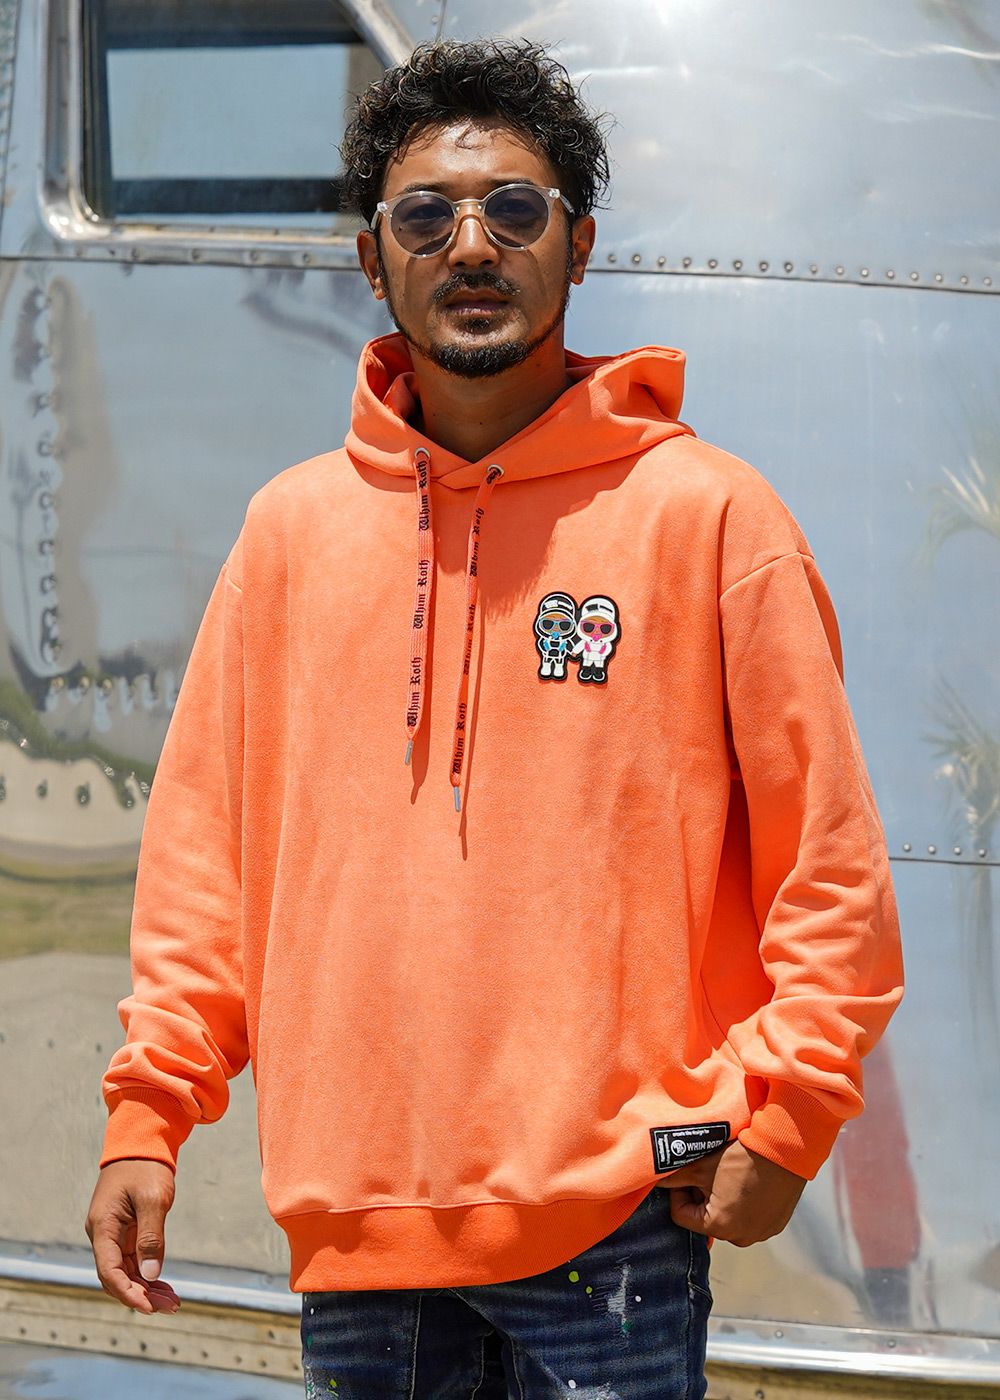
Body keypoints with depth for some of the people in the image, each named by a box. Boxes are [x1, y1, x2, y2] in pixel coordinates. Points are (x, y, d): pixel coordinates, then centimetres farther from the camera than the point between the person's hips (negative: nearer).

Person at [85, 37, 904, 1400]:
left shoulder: (706, 511, -1)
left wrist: (779, 1118, -7)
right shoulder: (294, 525, 9)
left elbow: (831, 865, 0)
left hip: (613, 1217, -3)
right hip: (351, 1212, 3)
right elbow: (206, 843, 11)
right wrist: (147, 1110, 4)